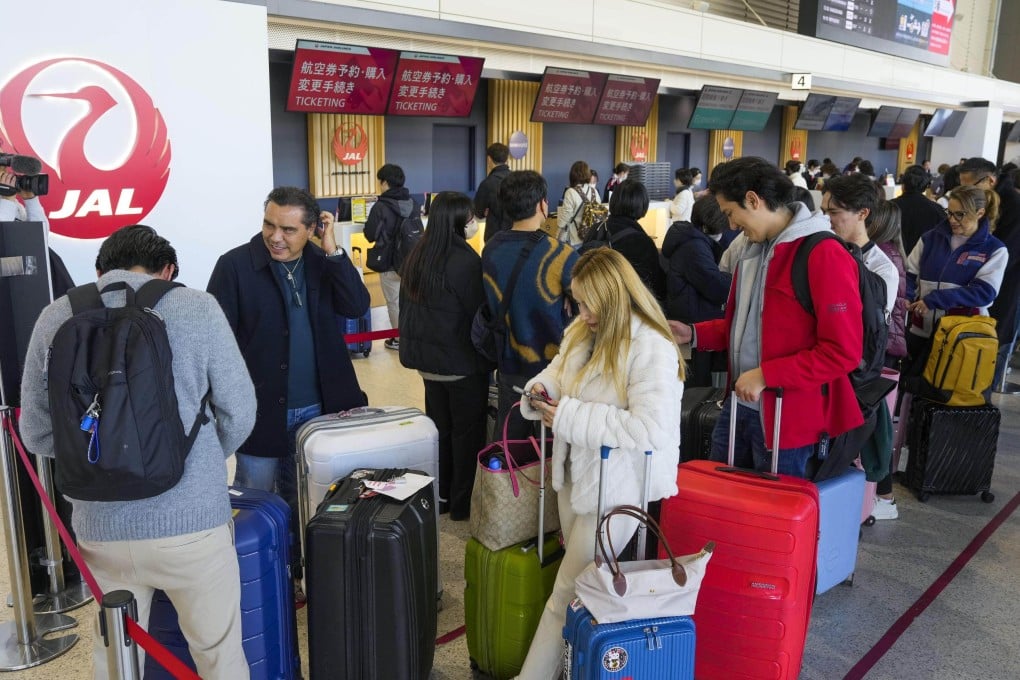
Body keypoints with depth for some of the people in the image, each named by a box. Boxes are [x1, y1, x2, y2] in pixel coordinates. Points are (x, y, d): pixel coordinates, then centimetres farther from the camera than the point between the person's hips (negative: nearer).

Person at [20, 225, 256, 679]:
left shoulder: (56, 318, 1)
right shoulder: (198, 309, -7)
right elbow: (239, 413, -2)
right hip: (189, 520, -3)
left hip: (100, 527, 3)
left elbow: (35, 433, 6)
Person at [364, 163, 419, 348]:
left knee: (394, 301, 6)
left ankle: (399, 338, 14)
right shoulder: (413, 204, 1)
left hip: (390, 262, -5)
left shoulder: (380, 207, -17)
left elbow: (370, 235, -10)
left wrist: (375, 227, 8)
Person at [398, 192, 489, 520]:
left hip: (428, 356, 7)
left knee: (438, 426, 17)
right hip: (463, 360, -7)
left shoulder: (415, 257, 4)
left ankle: (439, 495, 27)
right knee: (467, 430, 7)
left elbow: (408, 306, 12)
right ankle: (462, 502, 16)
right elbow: (480, 311, -14)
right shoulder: (466, 261, -20)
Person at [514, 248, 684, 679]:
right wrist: (542, 389, -6)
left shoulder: (652, 349, -22)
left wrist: (569, 416, -26)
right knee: (585, 586, 18)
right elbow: (559, 373, 19)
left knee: (567, 595, 2)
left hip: (619, 486, -7)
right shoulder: (581, 332, 3)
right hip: (576, 474, 8)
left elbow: (652, 428, -30)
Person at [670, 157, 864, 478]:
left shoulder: (824, 255, -17)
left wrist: (766, 375, -20)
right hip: (739, 406, 8)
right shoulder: (752, 250, 11)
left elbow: (843, 351, -20)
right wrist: (694, 334, 8)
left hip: (787, 418, -8)